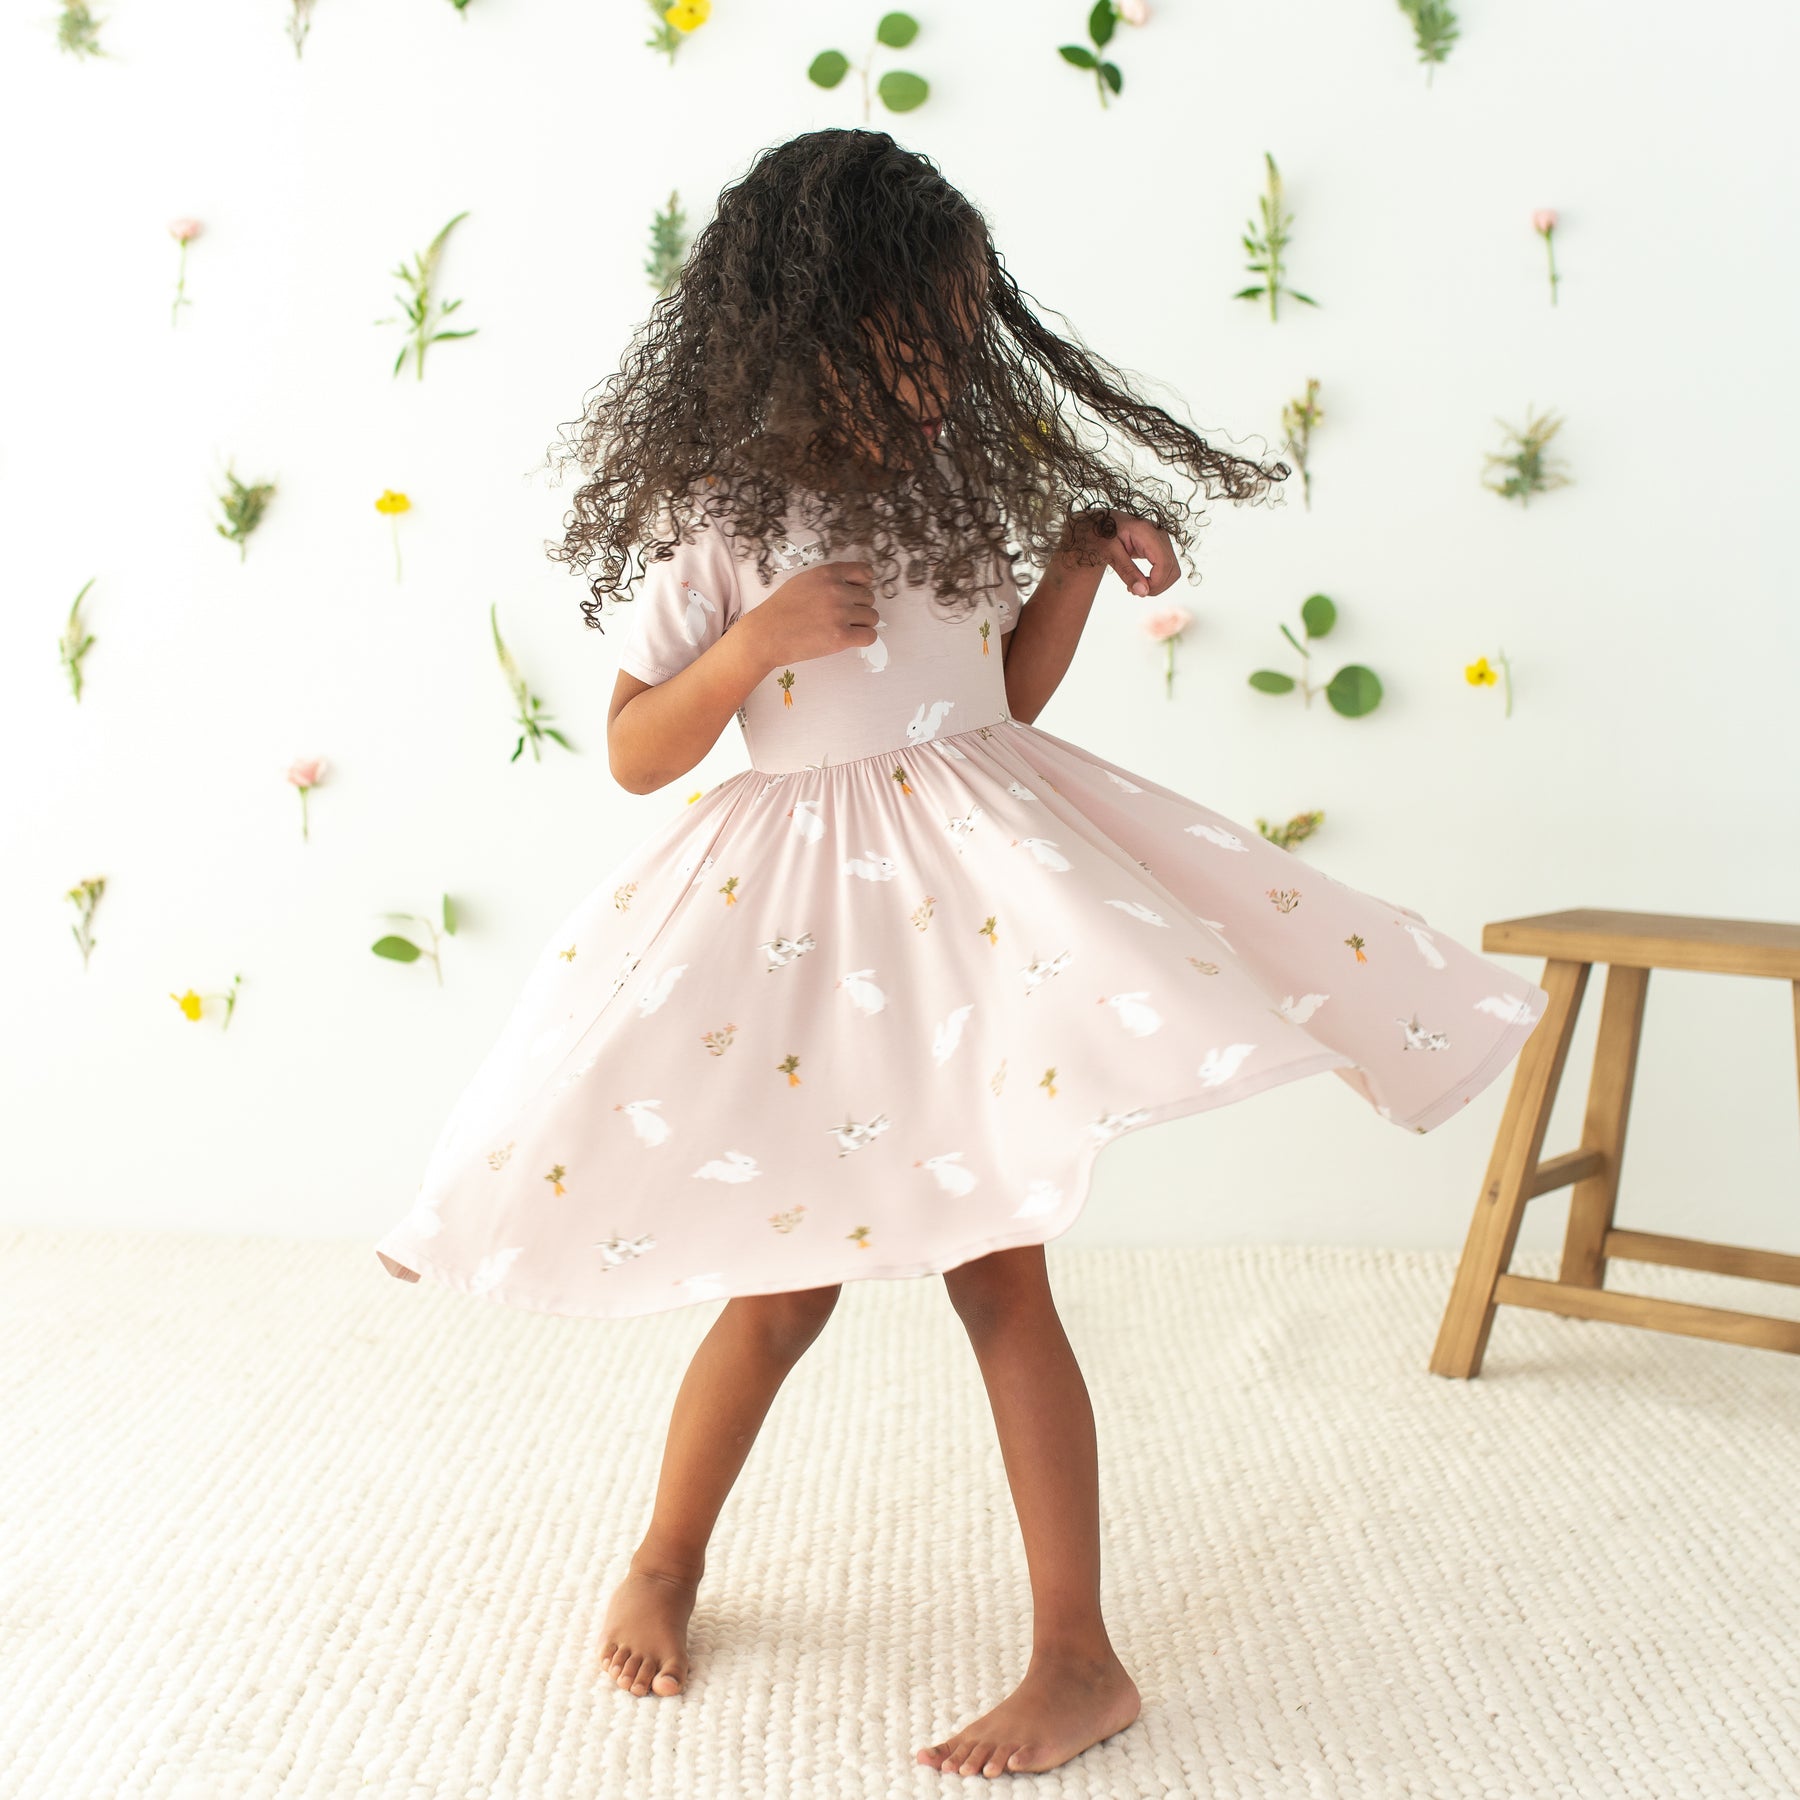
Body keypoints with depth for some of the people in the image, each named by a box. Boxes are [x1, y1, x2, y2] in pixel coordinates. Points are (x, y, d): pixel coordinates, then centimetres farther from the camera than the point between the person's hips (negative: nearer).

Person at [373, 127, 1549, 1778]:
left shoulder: (959, 484, 6)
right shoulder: (718, 525, -5)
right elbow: (636, 751, -4)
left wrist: (1080, 564, 3)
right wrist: (755, 643, -19)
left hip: (980, 873, 2)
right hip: (799, 902, -2)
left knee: (996, 1265, -1)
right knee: (789, 1279, 7)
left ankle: (1078, 1656, 9)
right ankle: (669, 1558, 35)